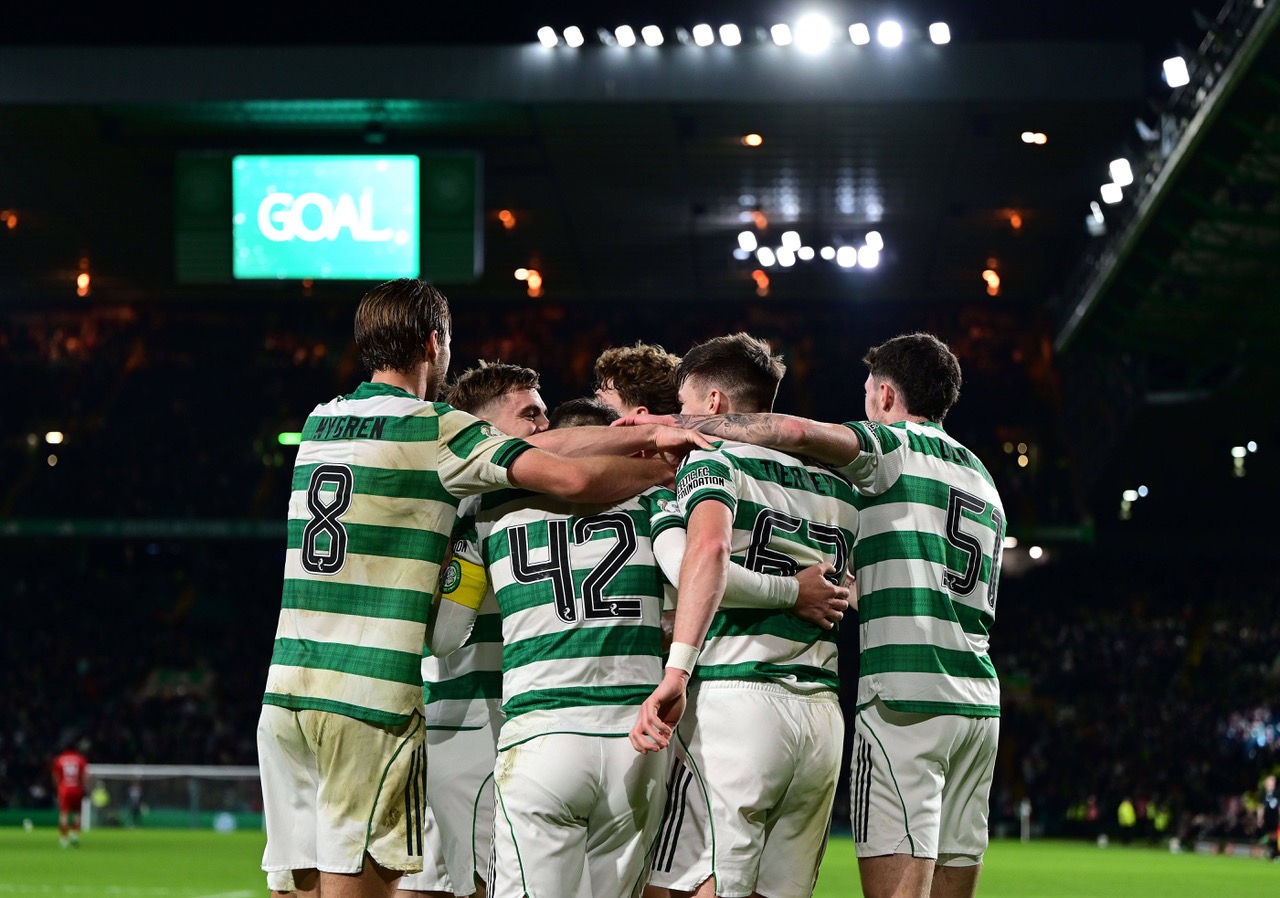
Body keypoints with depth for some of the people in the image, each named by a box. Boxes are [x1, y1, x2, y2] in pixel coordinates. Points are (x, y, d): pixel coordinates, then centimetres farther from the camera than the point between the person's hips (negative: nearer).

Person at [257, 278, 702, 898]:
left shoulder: (320, 422, 17)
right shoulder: (438, 430, -4)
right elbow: (570, 478, -13)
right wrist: (668, 467, 5)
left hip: (286, 685, 6)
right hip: (371, 696, -6)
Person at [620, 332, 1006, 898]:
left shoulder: (893, 447, 0)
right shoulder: (983, 480, 24)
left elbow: (798, 433, -18)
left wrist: (668, 424, -11)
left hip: (905, 701, -8)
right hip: (979, 703, 8)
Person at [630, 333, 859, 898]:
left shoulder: (712, 461, -1)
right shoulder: (834, 486, 20)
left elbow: (709, 545, -20)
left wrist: (676, 671, -26)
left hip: (735, 697, -6)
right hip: (823, 708, 6)